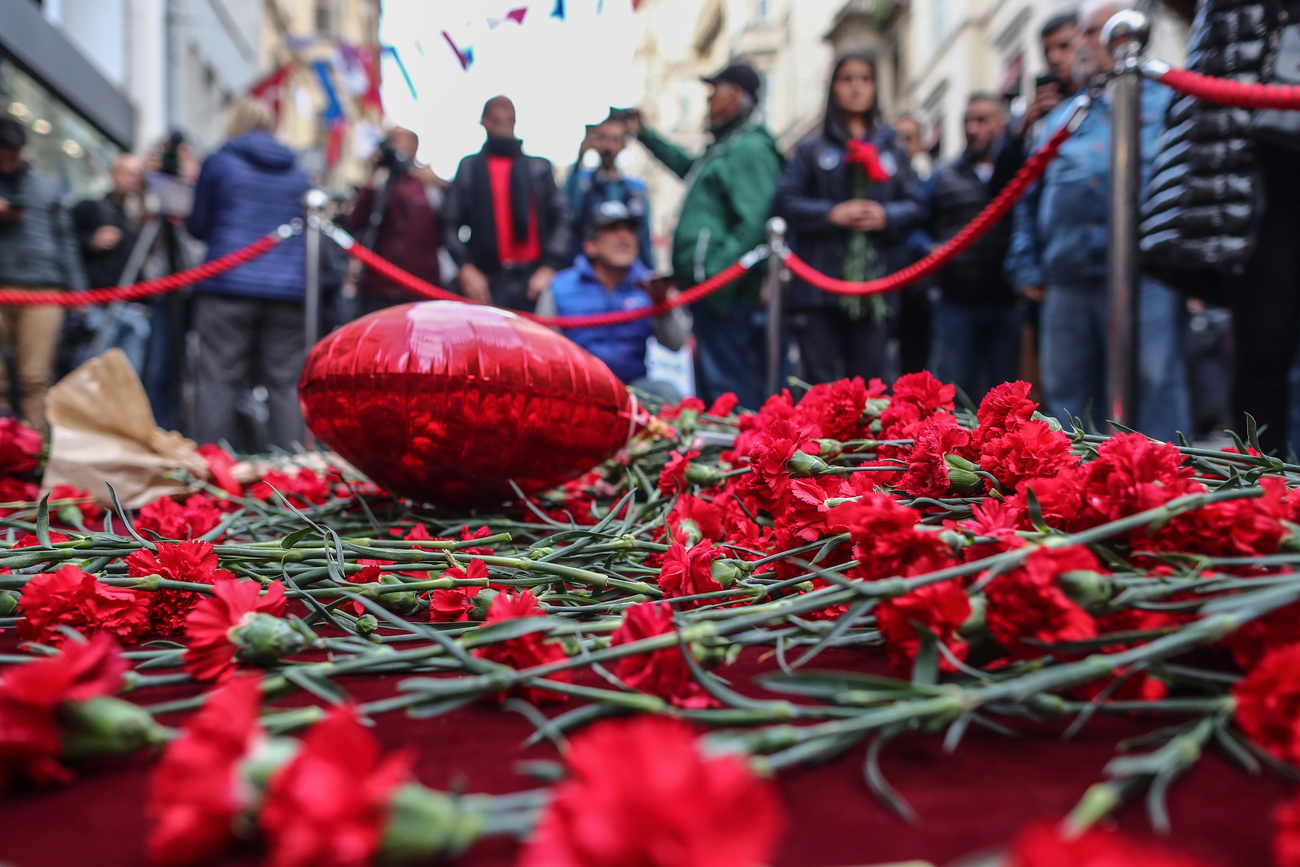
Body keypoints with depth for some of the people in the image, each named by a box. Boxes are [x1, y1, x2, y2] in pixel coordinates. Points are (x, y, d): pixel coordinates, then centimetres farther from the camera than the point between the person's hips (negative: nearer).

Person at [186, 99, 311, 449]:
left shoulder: (219, 162, 5)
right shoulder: (296, 170, 15)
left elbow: (198, 226, 9)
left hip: (228, 284, -3)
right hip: (288, 288, 3)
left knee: (217, 379, -1)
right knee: (285, 384, 2)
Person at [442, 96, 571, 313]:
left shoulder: (540, 167, 14)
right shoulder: (468, 168, 14)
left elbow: (561, 218, 6)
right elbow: (451, 224, 8)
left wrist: (549, 267, -6)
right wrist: (466, 268, -6)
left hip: (535, 279, 0)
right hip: (488, 282, 0)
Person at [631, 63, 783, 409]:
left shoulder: (748, 147, -12)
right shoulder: (727, 145, 22)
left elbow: (754, 224, -22)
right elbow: (688, 167, 43)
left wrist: (715, 275, -25)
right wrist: (644, 134, 45)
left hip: (723, 290, -11)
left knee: (727, 387, -9)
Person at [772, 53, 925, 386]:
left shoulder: (892, 150, 17)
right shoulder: (812, 149, 11)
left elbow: (915, 205, 9)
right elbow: (785, 201, 0)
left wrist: (887, 216, -11)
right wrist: (831, 213, -13)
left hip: (875, 288, 2)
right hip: (820, 281, -2)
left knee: (869, 377, 1)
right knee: (822, 380, -5)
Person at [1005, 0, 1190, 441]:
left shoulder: (1170, 101, 9)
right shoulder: (1062, 116, 23)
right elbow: (1029, 198, 23)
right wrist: (1026, 266, 13)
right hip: (1067, 284, 5)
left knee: (1152, 401, -6)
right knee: (1068, 400, 8)